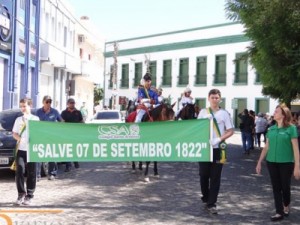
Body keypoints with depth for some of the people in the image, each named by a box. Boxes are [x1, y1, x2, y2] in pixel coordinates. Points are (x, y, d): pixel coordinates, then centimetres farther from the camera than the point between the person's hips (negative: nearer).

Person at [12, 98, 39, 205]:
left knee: (31, 173, 1)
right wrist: (19, 138, -9)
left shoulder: (35, 119, 5)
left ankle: (29, 196, 10)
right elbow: (14, 133, 11)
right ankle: (21, 194, 3)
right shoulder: (18, 120, 13)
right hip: (21, 149, 2)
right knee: (19, 171, -8)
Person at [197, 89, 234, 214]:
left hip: (218, 148, -1)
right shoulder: (203, 112, 6)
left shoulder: (224, 113, 1)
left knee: (215, 177, 0)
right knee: (204, 175, 6)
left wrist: (219, 139, -14)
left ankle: (211, 204, 5)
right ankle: (206, 198, 27)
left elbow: (230, 131, 0)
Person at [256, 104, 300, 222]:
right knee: (276, 187, 5)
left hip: (286, 163, -4)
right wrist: (259, 162, 11)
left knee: (285, 187, 7)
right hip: (271, 162, 4)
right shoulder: (271, 129, 7)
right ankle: (279, 212, 12)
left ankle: (286, 206, 34)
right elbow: (266, 147, 12)